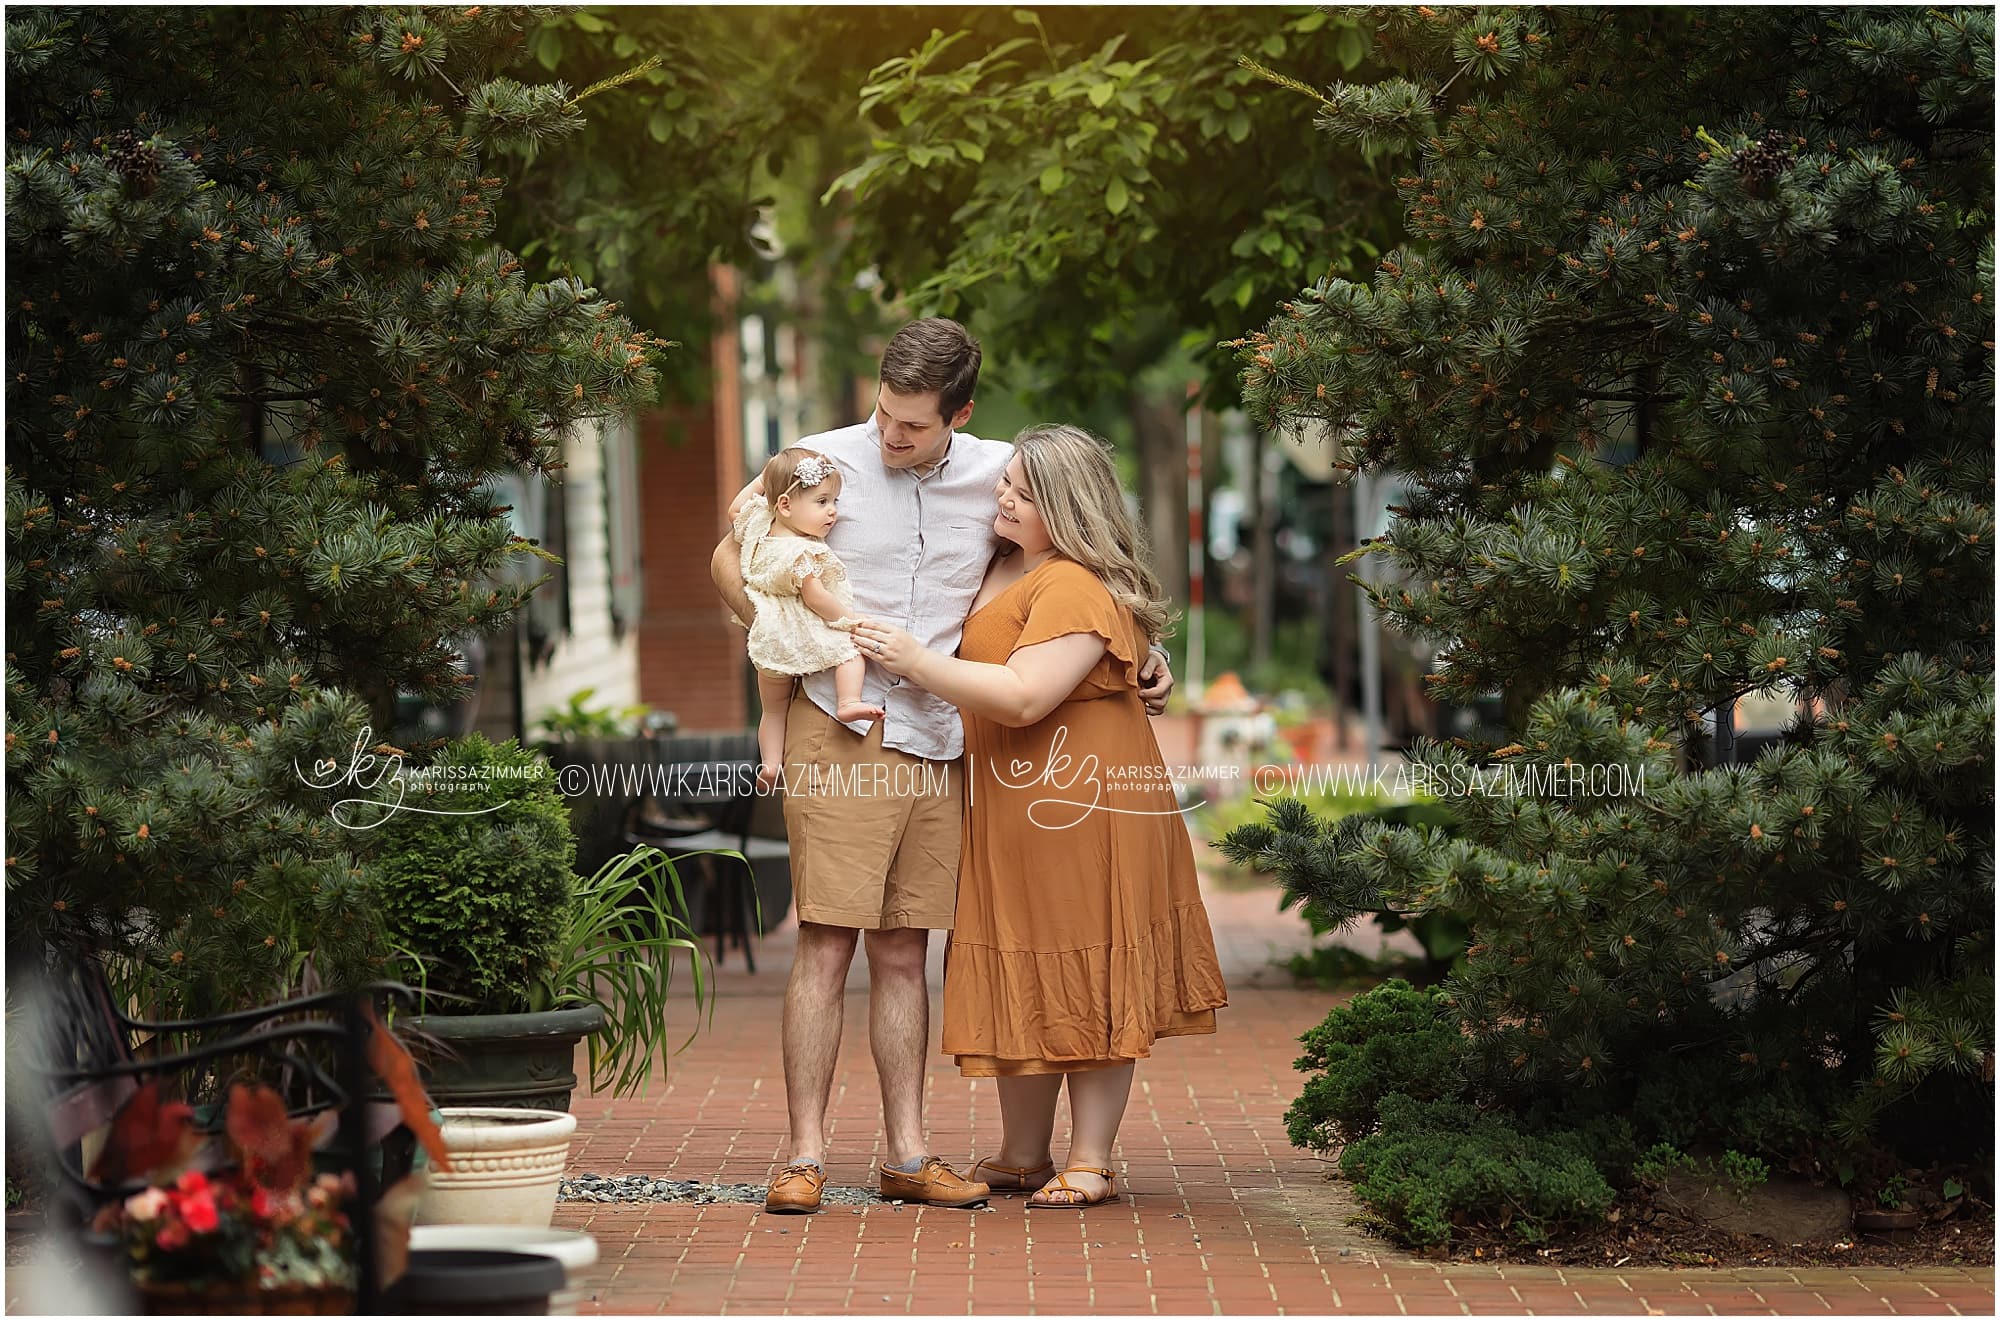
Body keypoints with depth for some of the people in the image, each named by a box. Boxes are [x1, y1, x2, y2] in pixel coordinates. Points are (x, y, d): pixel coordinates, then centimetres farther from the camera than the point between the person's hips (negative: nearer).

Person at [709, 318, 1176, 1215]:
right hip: (841, 737, -3)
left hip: (938, 746, 4)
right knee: (827, 945, -8)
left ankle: (907, 1157, 12)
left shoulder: (998, 474, 5)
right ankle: (805, 1158, -5)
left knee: (904, 953, 8)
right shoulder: (824, 463, -3)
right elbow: (730, 560, 8)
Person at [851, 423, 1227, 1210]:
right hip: (1009, 811, 10)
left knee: (1085, 982, -2)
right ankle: (1022, 1157, 19)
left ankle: (1090, 1164, 4)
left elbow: (1025, 697, -27)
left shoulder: (1078, 589, -18)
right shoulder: (1003, 567, 13)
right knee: (1022, 982, 12)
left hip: (1081, 809, -9)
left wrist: (916, 662, -22)